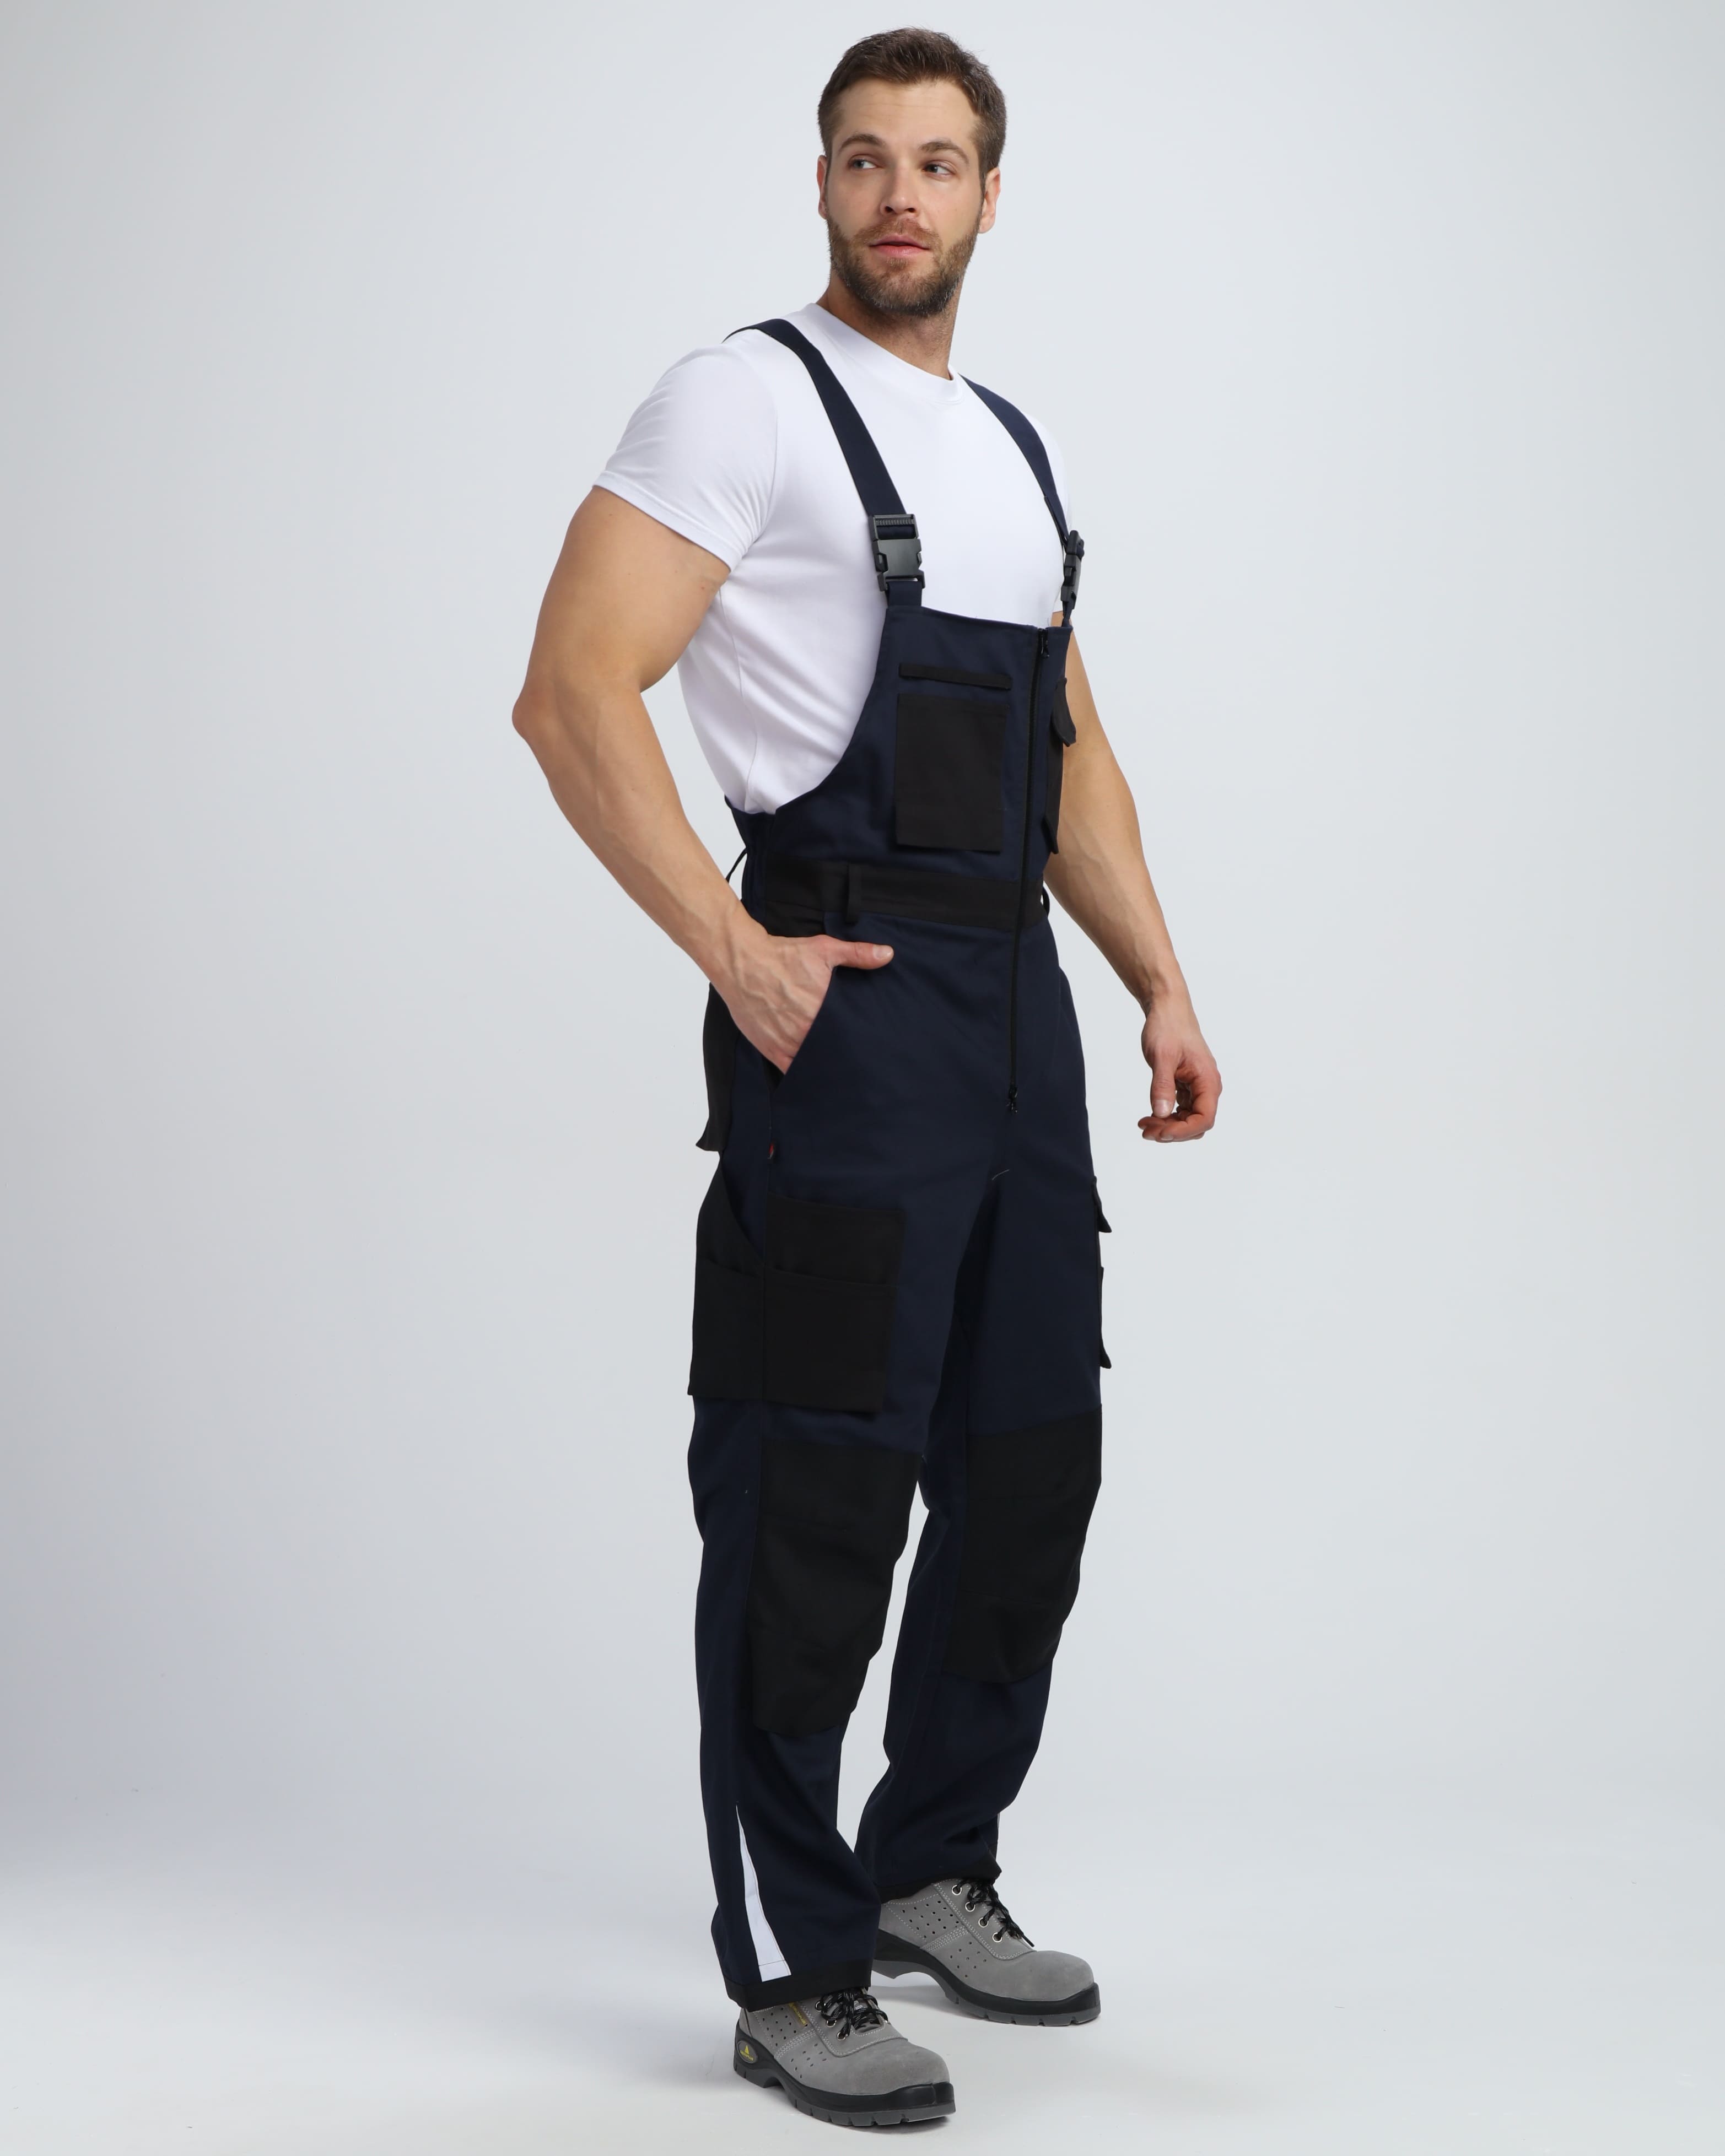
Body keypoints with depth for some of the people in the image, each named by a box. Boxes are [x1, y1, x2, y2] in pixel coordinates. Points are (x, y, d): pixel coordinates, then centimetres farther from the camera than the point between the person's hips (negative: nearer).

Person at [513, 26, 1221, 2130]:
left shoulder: (1014, 448, 19)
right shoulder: (749, 399, -6)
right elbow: (573, 693, -15)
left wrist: (1161, 987, 13)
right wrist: (734, 954, -21)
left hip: (1015, 1002, 8)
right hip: (848, 1004, -8)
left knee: (1031, 1459, 14)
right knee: (821, 1488, -4)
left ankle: (933, 1871, 32)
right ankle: (792, 1974, 8)